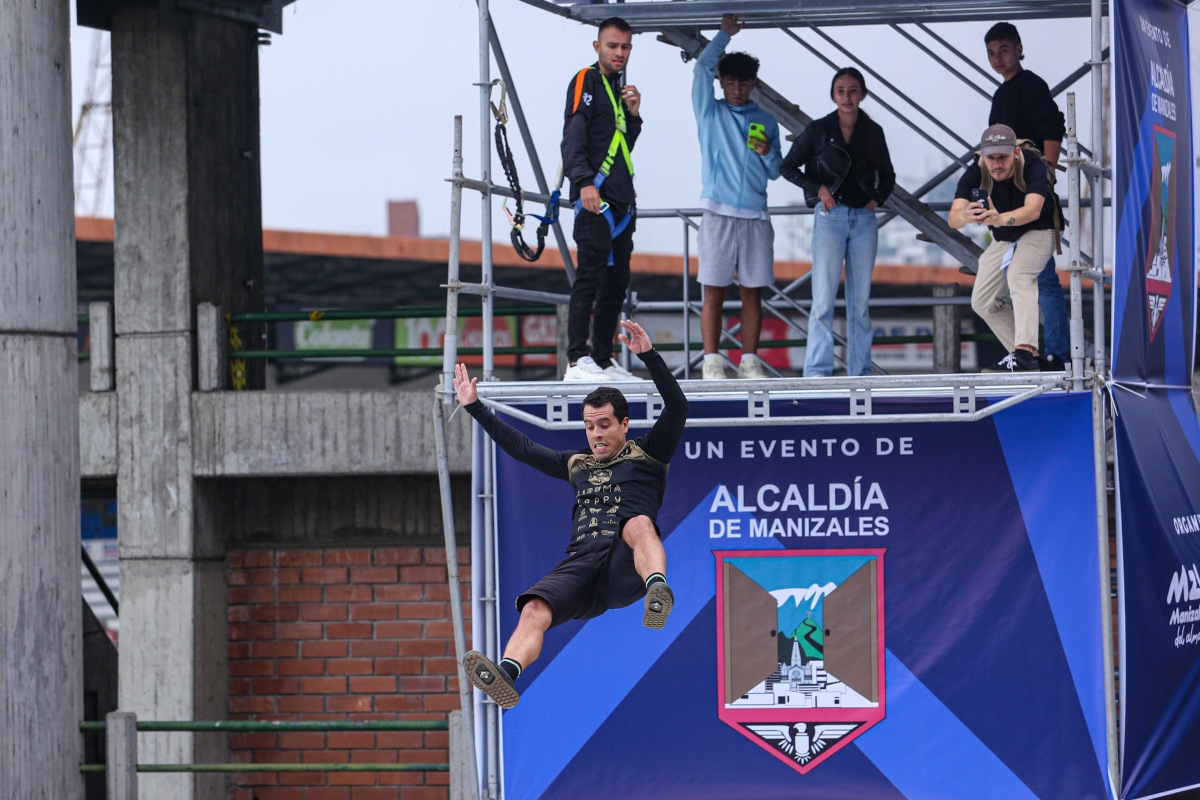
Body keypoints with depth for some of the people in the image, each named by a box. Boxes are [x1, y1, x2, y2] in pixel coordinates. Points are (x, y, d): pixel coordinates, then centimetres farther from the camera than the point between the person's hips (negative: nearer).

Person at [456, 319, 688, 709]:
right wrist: (475, 407, 39)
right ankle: (506, 675, -50)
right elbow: (521, 447, 37)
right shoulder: (578, 464, 31)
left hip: (626, 566, -4)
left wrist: (648, 355, -6)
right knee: (534, 610, -26)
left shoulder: (646, 454, 18)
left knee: (639, 523, -38)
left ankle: (658, 591, -65)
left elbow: (677, 406, 5)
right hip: (581, 564, 4)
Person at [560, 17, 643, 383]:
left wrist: (633, 115, 7)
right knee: (590, 276, -14)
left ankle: (603, 360, 11)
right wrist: (584, 182, -26)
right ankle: (578, 361, -19)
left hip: (621, 201, 9)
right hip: (595, 199, -9)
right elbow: (572, 140, -13)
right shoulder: (586, 81, -3)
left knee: (616, 283, 7)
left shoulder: (618, 89, 22)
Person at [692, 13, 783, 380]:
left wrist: (767, 153, -5)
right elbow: (702, 66, -1)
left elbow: (776, 172, 15)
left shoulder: (766, 122, 16)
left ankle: (750, 361, 4)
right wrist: (725, 34, 3)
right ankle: (711, 362, -5)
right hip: (719, 213, -2)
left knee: (753, 291, 1)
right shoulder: (710, 113, 11)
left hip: (755, 215, 2)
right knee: (714, 291, -5)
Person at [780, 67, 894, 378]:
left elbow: (887, 176, 20)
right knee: (824, 295, -10)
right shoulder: (819, 130, 1)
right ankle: (817, 369, -12)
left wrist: (877, 198, 2)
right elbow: (789, 167, 6)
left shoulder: (873, 132, 9)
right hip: (830, 216, -3)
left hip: (864, 218, 3)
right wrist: (818, 189, -6)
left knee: (861, 298, 4)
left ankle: (860, 370, 7)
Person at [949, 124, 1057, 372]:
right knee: (982, 301, 4)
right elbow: (953, 218, -36)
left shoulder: (1032, 168, -33)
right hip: (1002, 240, 6)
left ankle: (1025, 353, -43)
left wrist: (1000, 219, -69)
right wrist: (965, 215, -62)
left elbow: (1033, 210, -49)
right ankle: (1023, 353, 17)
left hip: (1037, 233, -6)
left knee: (1019, 275, -33)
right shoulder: (975, 175, -24)